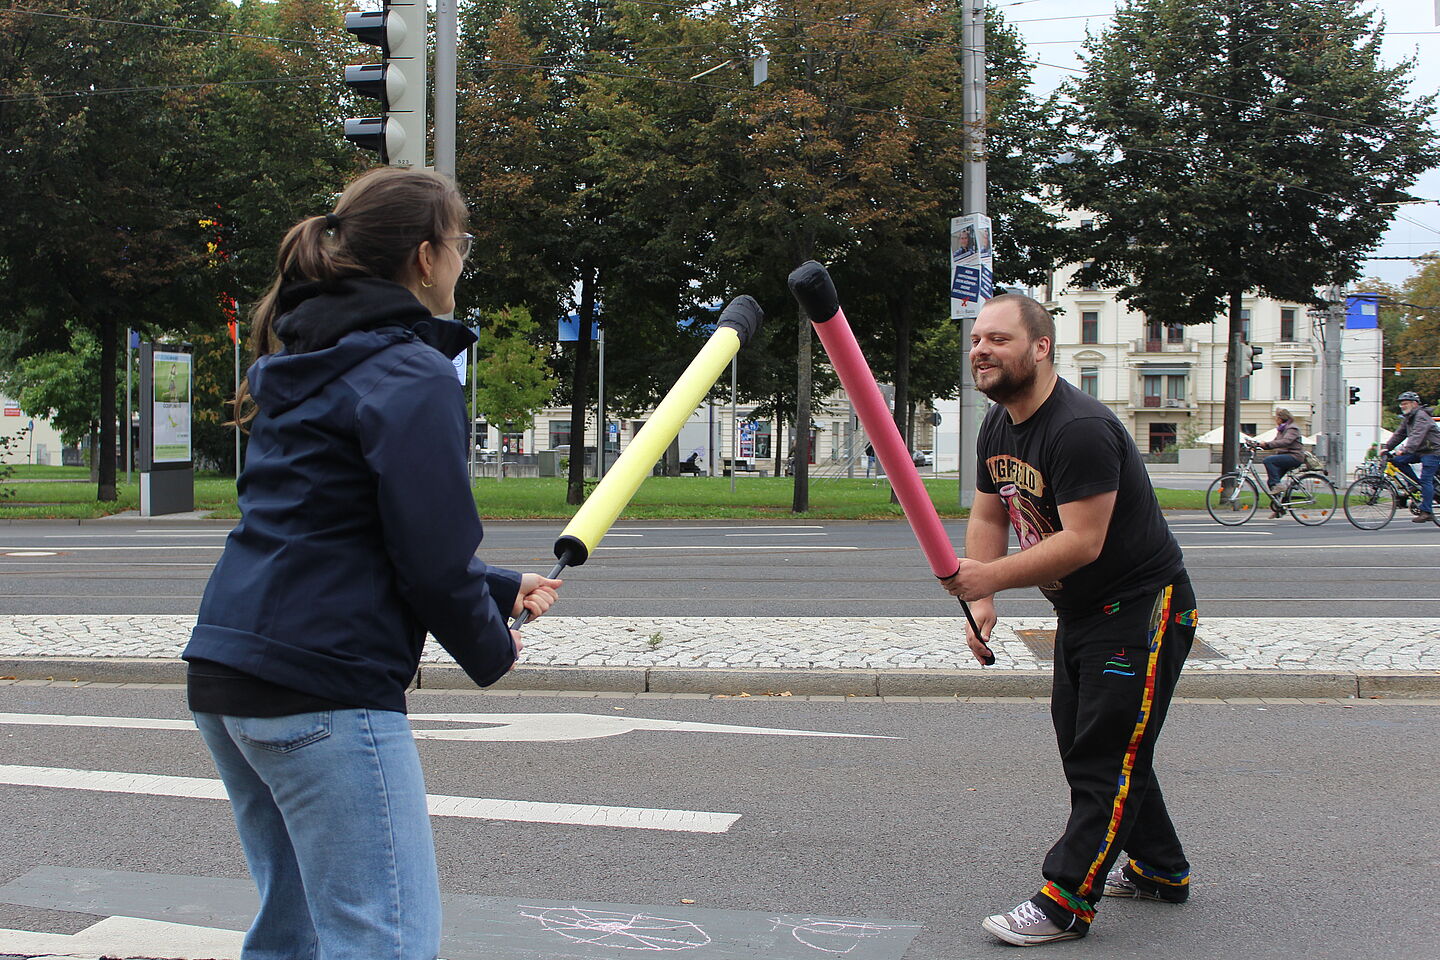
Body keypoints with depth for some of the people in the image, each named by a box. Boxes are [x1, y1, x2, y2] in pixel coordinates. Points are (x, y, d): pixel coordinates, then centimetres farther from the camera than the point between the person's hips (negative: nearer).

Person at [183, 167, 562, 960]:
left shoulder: (306, 360, 17)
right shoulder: (412, 374, -12)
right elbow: (430, 554, -15)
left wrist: (502, 590, 22)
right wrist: (491, 649, 4)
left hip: (228, 678, 10)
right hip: (325, 684, -10)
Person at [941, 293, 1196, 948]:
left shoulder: (1080, 429, -26)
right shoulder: (998, 425, 4)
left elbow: (1082, 541, -32)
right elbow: (988, 516, 8)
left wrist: (991, 576, -35)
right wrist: (981, 599, -5)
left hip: (1144, 609, -10)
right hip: (1079, 613, 10)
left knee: (1105, 755, -6)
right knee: (1086, 742, 18)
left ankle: (1066, 900, -1)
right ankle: (1159, 869, 34)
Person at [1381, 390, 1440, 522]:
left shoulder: (1421, 416, -18)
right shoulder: (1407, 418, 12)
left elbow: (1416, 436, -31)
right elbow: (1399, 434, 10)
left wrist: (1405, 450, -42)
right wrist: (1386, 447, -2)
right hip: (1420, 451, 9)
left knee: (1425, 480, -14)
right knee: (1397, 460, -7)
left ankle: (1426, 512, -12)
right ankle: (1418, 485, 2)